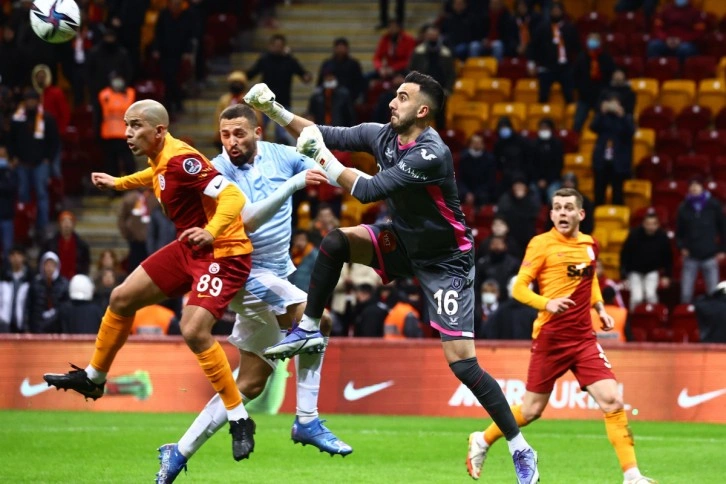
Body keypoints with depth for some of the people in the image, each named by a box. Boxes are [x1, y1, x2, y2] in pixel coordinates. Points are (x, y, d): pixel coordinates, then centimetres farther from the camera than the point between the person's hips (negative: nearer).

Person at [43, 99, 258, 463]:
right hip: (190, 247, 10)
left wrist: (211, 231, -45)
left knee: (194, 330, -26)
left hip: (223, 253, -10)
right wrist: (119, 183, 33)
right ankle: (93, 378, 36)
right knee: (121, 299, 14)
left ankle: (240, 421, -15)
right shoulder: (160, 159, 2)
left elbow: (233, 197, -31)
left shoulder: (181, 159, -25)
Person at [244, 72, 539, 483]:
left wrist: (322, 157, -26)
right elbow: (324, 135, 0)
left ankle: (521, 449, -3)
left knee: (463, 363, -13)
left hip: (447, 261, -7)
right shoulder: (383, 135, -7)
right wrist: (274, 109, -10)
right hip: (405, 242, 7)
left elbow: (368, 191, -32)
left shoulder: (432, 154, -30)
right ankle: (309, 331, 4)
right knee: (335, 242, -13)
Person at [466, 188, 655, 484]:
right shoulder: (542, 244, -6)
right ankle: (482, 441, 30)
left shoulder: (590, 245, 10)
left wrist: (600, 309, 14)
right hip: (550, 339, -4)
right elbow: (518, 288, -9)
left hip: (584, 338, 4)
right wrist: (546, 303, -25)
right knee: (532, 409, 5)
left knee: (612, 401, -10)